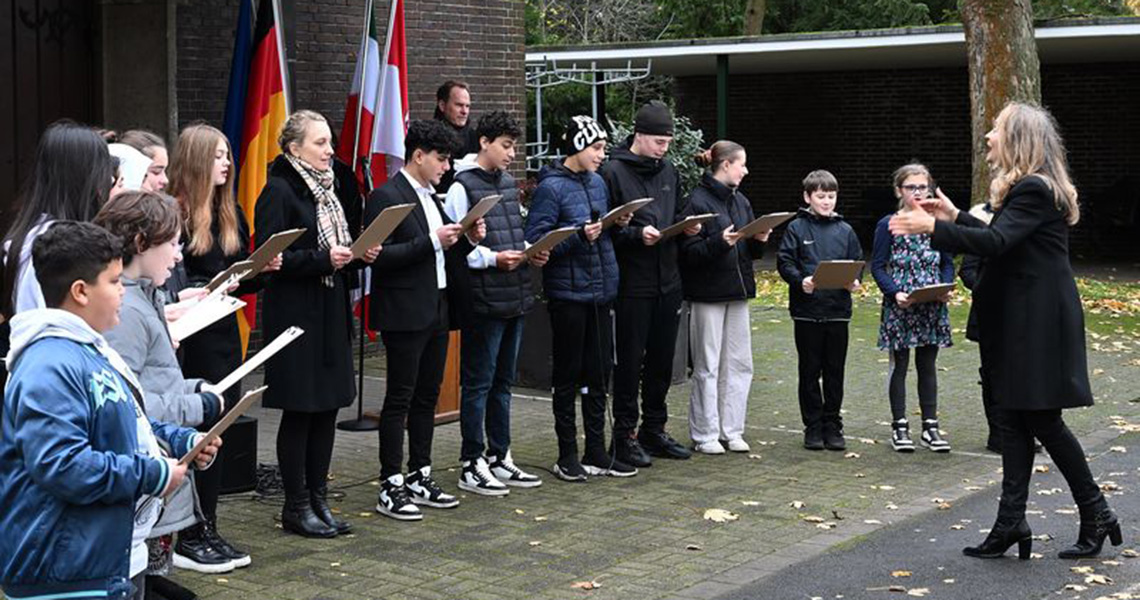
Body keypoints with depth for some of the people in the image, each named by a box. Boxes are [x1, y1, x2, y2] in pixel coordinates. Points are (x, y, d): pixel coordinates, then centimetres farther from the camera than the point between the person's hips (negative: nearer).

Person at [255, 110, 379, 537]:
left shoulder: (328, 190, 15)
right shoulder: (279, 192, -10)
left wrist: (360, 255, 2)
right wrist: (323, 258, -24)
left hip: (331, 313, 8)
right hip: (295, 314, -8)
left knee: (327, 408, 10)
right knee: (299, 411, -2)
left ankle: (317, 499, 19)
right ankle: (296, 508, 8)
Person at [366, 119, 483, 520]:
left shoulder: (431, 198, 16)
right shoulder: (386, 197, -11)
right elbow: (380, 256, -19)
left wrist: (467, 240, 2)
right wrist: (432, 241, -22)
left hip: (437, 311, 9)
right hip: (404, 316, -9)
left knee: (427, 397, 13)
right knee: (399, 400, -3)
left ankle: (420, 478, 22)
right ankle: (391, 488, 2)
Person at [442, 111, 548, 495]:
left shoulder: (509, 184, 15)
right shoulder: (462, 186, -10)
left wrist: (529, 252, 5)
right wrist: (492, 258, -21)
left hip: (514, 299, 8)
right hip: (483, 301, -8)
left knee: (502, 383, 15)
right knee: (478, 384, 0)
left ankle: (499, 458, 24)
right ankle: (472, 466, 8)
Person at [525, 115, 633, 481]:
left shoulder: (597, 183, 12)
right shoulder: (551, 187, -10)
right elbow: (535, 239, -16)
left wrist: (619, 224, 4)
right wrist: (579, 235, -23)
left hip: (601, 290, 7)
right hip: (568, 291, -7)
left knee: (599, 373, 11)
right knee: (568, 376, 3)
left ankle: (596, 453, 21)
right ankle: (568, 456, 13)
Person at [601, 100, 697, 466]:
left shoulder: (668, 172, 12)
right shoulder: (613, 172, -9)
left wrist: (687, 227, -1)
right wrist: (636, 234, -25)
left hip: (667, 281, 7)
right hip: (632, 282, -7)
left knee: (662, 360, 13)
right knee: (630, 361, 1)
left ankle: (654, 430, 24)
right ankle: (625, 434, 10)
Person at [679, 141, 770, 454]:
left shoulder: (741, 202, 13)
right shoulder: (698, 201, -9)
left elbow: (751, 252, 16)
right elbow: (689, 252, -14)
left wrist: (759, 240, -4)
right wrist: (720, 242, -26)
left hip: (737, 292, 7)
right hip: (707, 293, -7)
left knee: (739, 364, 8)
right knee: (707, 366, 0)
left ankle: (731, 430, 16)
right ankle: (704, 434, 7)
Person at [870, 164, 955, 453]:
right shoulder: (889, 225, -3)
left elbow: (947, 263, 11)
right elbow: (878, 266, -4)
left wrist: (945, 288, -7)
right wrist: (895, 293, -18)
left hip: (932, 307, 3)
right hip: (899, 307, -3)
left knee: (928, 365, 8)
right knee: (899, 365, 5)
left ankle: (930, 426, 15)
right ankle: (899, 426, 13)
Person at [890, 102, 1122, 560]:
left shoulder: (1034, 190, -16)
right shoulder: (1028, 188, 15)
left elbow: (996, 242, -27)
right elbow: (1005, 242, 20)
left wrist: (933, 227, -24)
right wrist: (956, 217, 21)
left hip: (1038, 323, -10)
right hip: (1021, 321, 10)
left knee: (1042, 420, -3)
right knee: (1014, 420, 8)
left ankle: (1095, 514, 10)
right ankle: (1011, 522, 9)